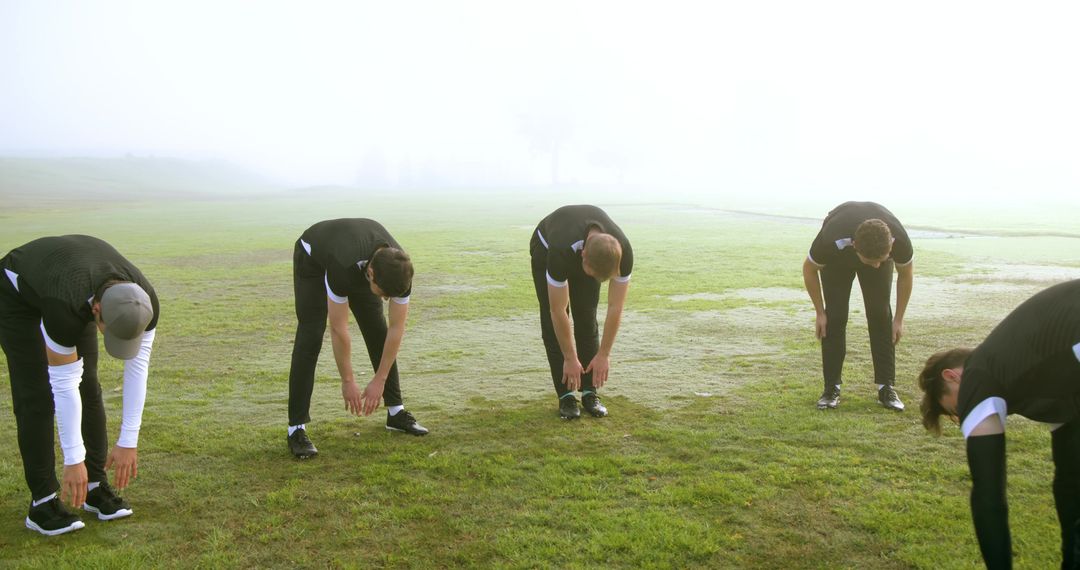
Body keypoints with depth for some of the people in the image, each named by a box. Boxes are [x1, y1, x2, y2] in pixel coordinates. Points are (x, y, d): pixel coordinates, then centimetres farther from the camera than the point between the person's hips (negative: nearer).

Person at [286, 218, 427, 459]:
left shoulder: (400, 269, -33)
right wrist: (348, 382, -25)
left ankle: (396, 412, 11)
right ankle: (296, 428, -13)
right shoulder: (344, 267, -46)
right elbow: (338, 330, -34)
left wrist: (379, 380, -19)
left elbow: (397, 328, -22)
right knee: (310, 337, -16)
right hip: (313, 259, -4)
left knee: (378, 331, -1)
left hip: (360, 261, 5)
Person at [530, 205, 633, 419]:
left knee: (587, 319, -5)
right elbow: (558, 311, -34)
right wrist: (570, 359, -27)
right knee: (552, 322, -9)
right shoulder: (561, 252, -45)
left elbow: (615, 307, -27)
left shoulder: (622, 251, -37)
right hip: (546, 247, -2)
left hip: (590, 249, 3)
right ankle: (566, 396, -1)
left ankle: (590, 393, 4)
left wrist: (604, 355, -23)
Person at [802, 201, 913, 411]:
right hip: (837, 259, -1)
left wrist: (899, 319, -9)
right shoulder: (831, 241, -44)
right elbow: (809, 269, -20)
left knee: (880, 314, -10)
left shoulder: (899, 241, -39)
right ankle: (832, 388, -2)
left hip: (880, 248, 1)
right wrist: (820, 313, -14)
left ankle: (886, 387, -2)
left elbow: (906, 274, -14)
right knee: (835, 316, -11)